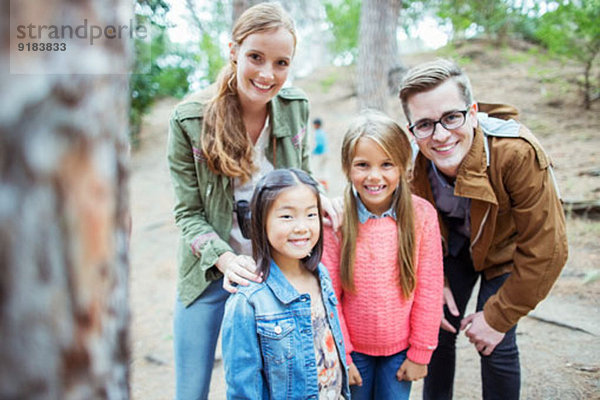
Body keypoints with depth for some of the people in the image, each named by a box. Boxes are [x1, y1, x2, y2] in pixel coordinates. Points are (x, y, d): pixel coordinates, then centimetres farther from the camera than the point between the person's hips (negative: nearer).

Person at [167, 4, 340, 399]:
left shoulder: (297, 106, -8)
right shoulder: (189, 120, -17)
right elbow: (188, 213, -11)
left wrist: (316, 198, -13)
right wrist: (224, 259, -27)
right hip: (211, 271, -2)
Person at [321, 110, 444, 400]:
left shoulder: (421, 214, -13)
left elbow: (429, 289, -6)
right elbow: (328, 295, -10)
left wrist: (420, 352, -2)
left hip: (401, 349, 1)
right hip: (354, 348, 0)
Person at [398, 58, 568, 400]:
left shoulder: (518, 153, -36)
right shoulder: (411, 161, -24)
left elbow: (544, 250, -27)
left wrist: (498, 317, -20)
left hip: (507, 250, -2)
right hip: (454, 245, 3)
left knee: (497, 347, -8)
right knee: (439, 329, 2)